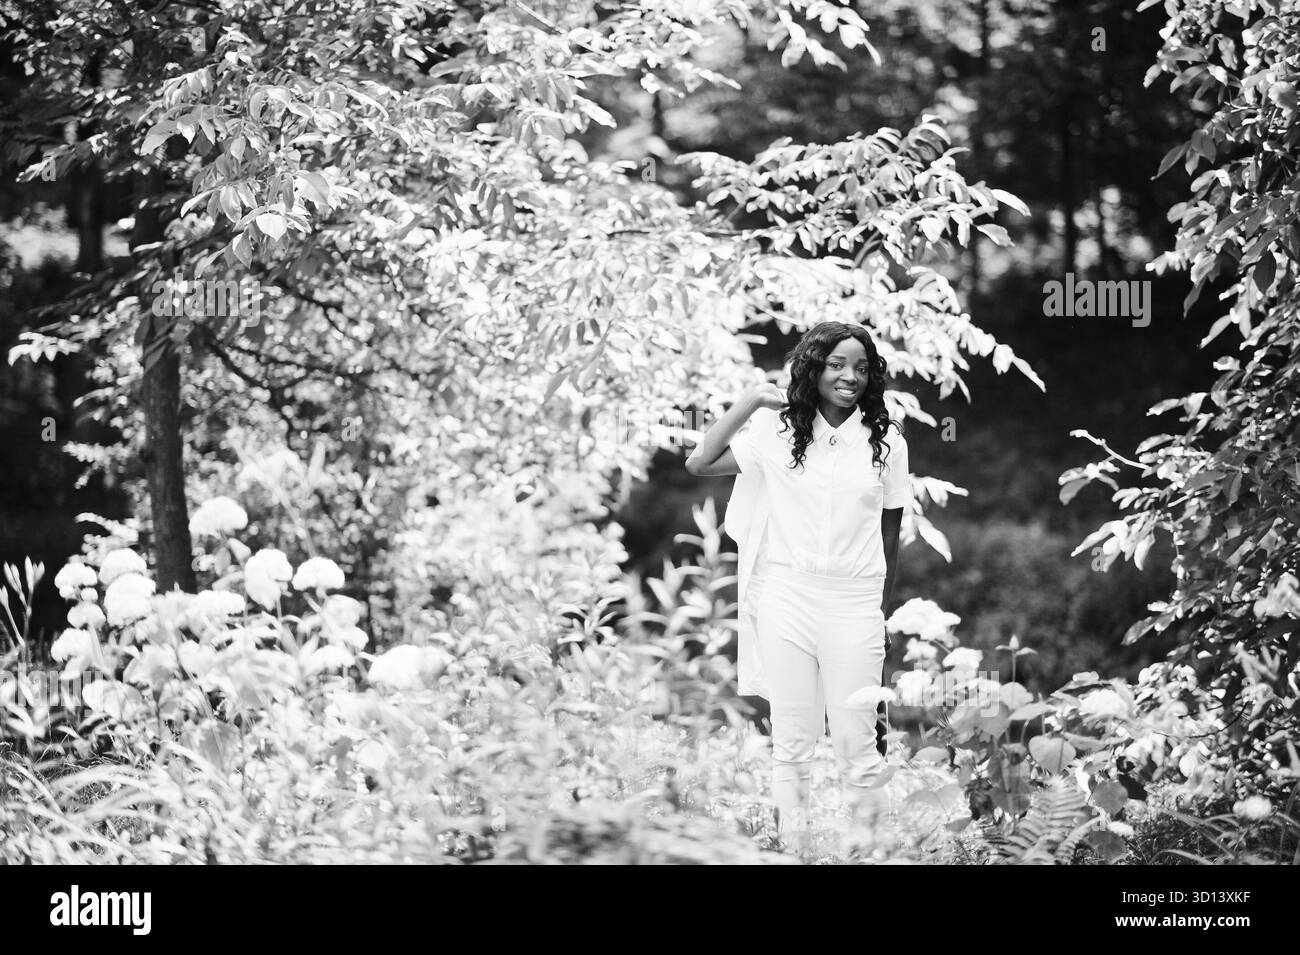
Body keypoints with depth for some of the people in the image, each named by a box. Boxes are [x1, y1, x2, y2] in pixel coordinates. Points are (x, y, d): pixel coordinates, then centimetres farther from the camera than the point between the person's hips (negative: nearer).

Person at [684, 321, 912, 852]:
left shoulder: (886, 441, 4)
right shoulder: (778, 430, 2)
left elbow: (889, 535, 8)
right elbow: (699, 465, -5)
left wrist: (881, 609, 8)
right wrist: (750, 402, -6)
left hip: (855, 603, 0)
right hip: (785, 596, 0)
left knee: (856, 743, -1)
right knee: (791, 743, 6)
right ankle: (794, 847, 14)